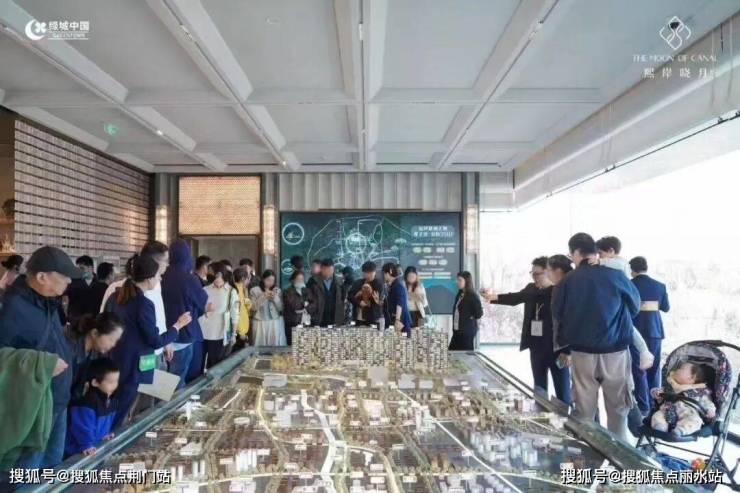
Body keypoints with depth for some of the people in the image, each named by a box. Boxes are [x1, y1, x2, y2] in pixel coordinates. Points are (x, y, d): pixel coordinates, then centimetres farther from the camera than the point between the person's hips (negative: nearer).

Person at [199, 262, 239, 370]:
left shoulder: (231, 292, -1)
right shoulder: (205, 290, 2)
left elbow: (235, 314, -1)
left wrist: (233, 333, -2)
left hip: (220, 334, -1)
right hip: (202, 332, 1)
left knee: (216, 364, 8)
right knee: (199, 363, 5)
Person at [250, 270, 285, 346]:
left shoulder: (277, 290, 7)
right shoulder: (255, 290, 1)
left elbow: (281, 308, 5)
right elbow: (253, 307, -7)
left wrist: (275, 298, -10)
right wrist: (263, 297, -13)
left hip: (276, 323, 2)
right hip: (261, 323, -2)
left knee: (276, 345, -2)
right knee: (261, 346, -5)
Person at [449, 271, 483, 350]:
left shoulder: (473, 297, -10)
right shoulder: (459, 295, 12)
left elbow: (479, 313, -15)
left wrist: (470, 319, -2)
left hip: (467, 331, -7)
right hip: (457, 330, 7)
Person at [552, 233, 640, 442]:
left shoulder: (568, 280, -7)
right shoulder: (615, 275, -7)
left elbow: (557, 314, 3)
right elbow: (635, 305, 9)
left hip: (582, 352, 0)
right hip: (615, 351, 0)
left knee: (584, 409, 11)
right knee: (618, 407, 14)